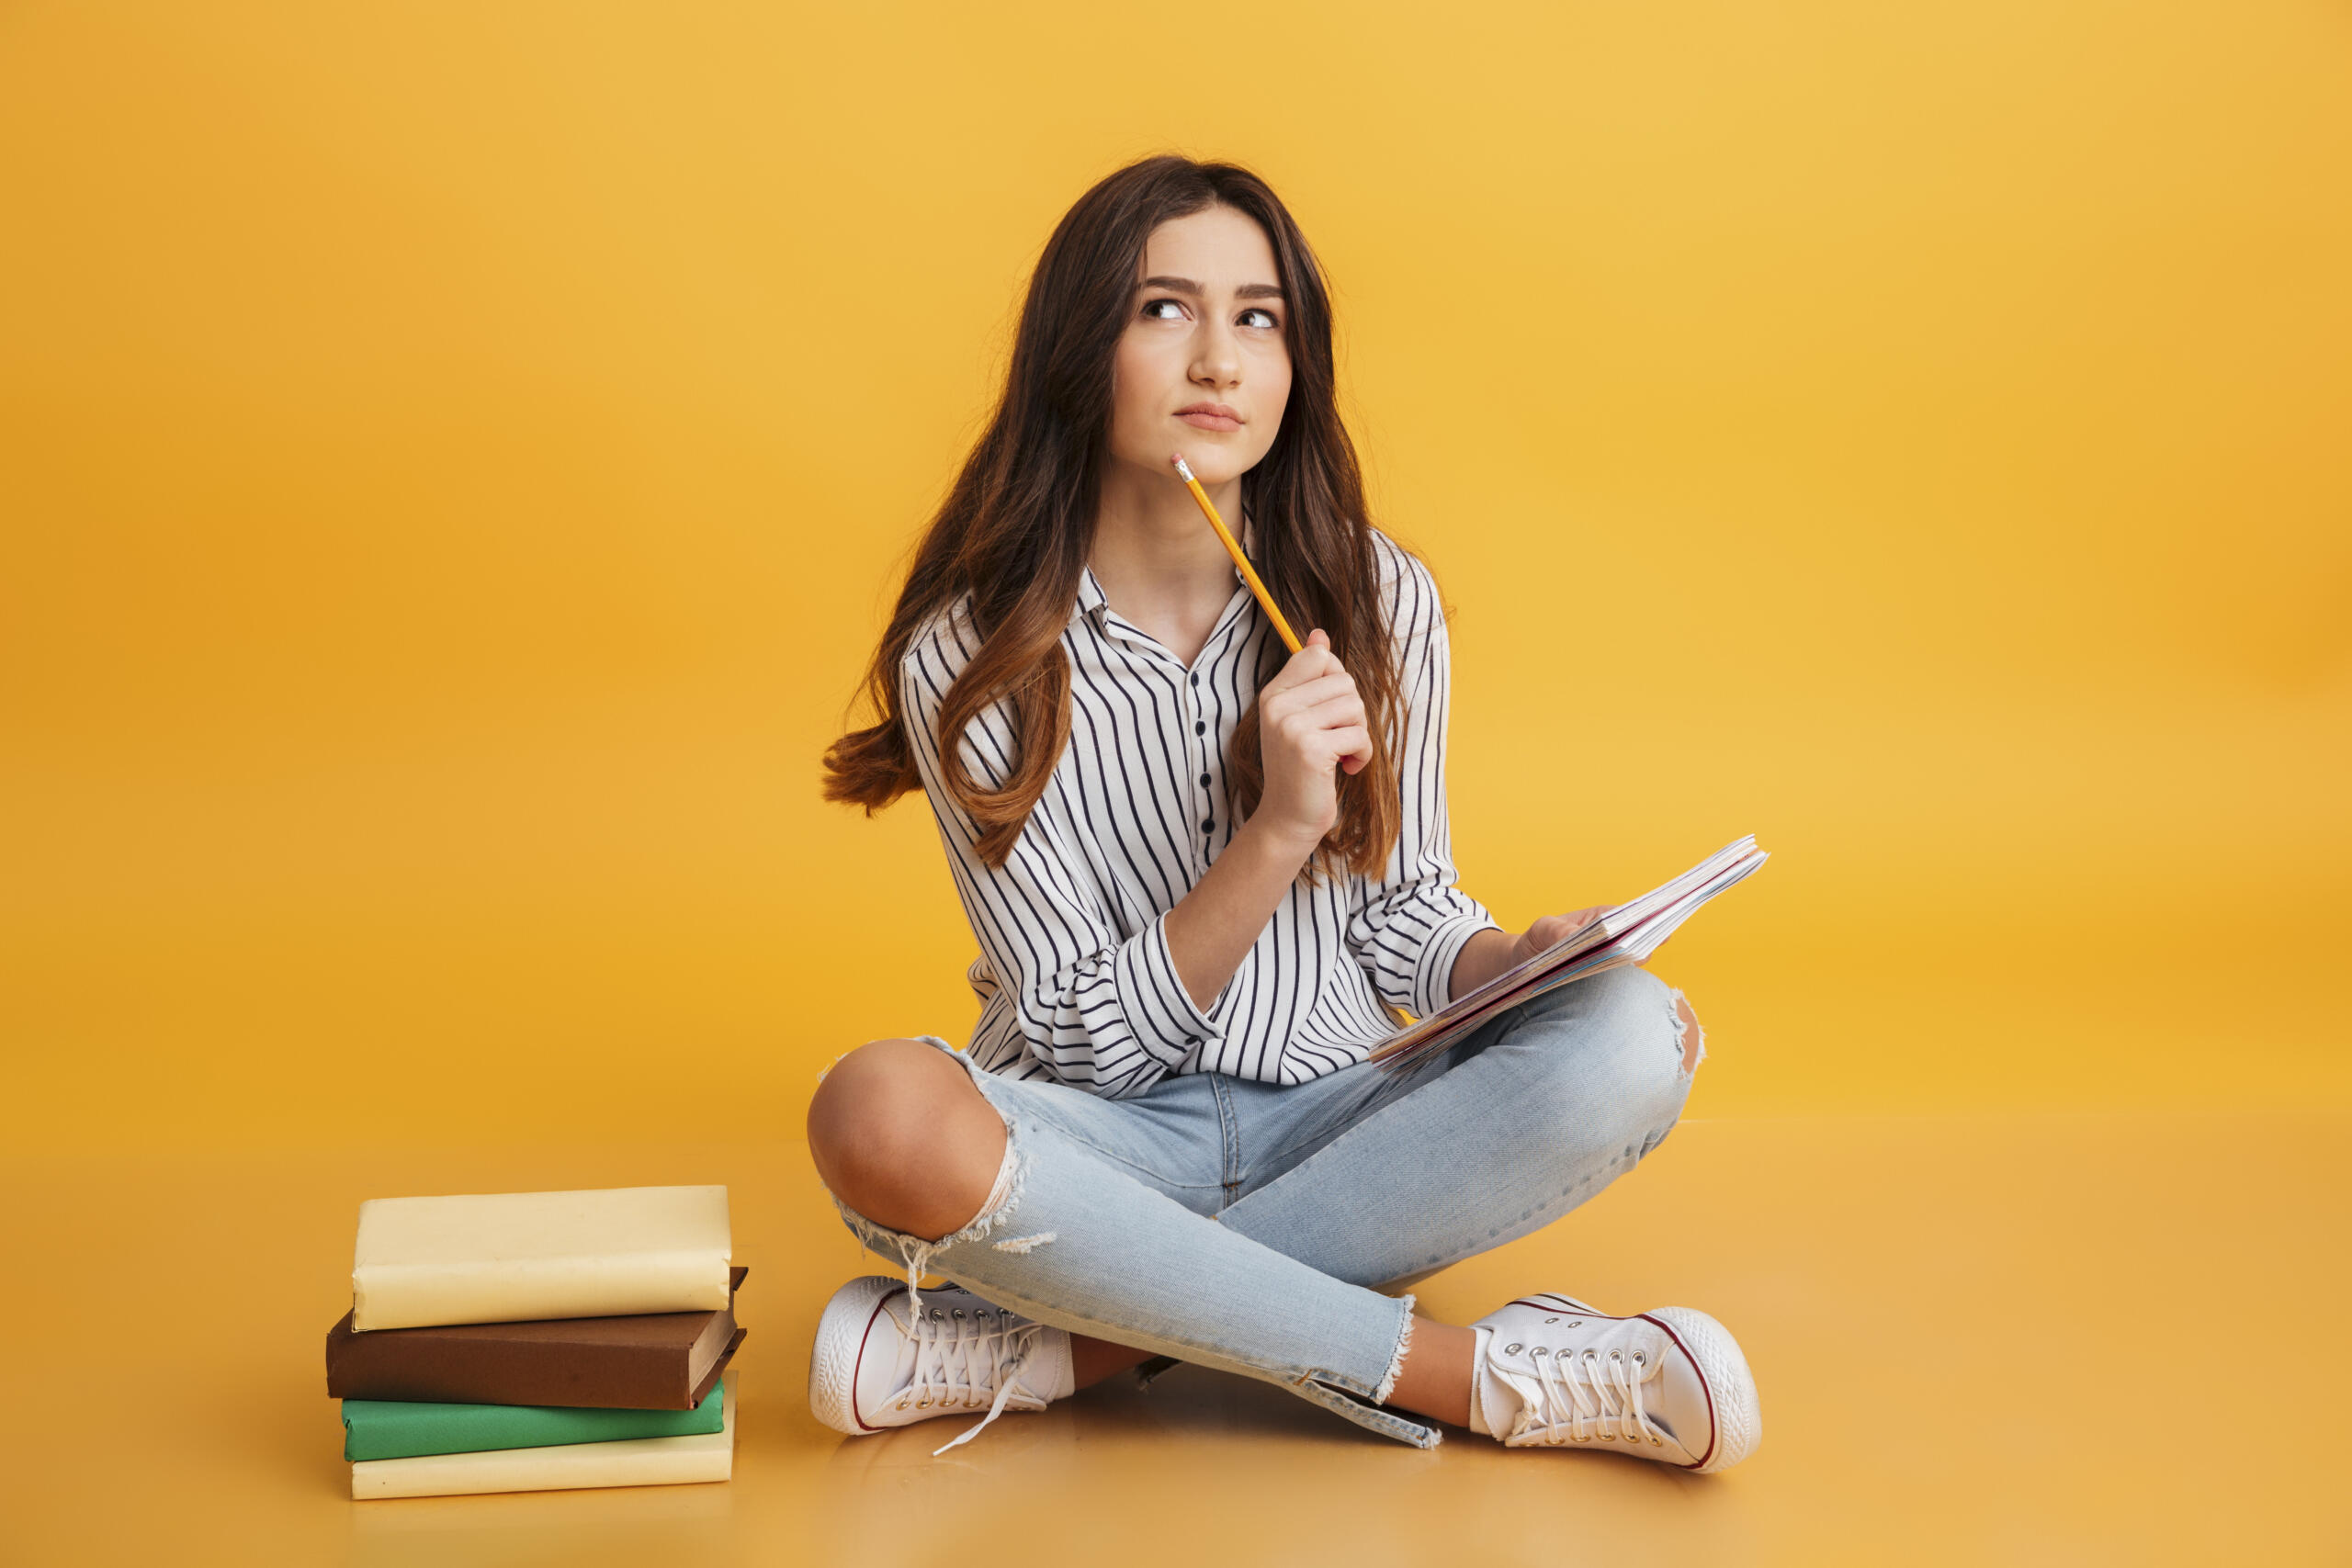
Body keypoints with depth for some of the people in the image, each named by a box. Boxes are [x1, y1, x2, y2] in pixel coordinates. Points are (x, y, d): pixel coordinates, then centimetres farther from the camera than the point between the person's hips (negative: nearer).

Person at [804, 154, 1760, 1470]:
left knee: (1628, 1041, -26)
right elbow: (1084, 1039, -11)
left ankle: (1070, 1344, -25)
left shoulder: (1376, 602, -1)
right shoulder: (969, 659, -10)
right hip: (1104, 1141, -2)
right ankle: (1475, 1373, -28)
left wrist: (1521, 961, -16)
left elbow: (1405, 914, 7)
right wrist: (1277, 833, -24)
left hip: (1334, 1118, 3)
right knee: (878, 1112, -36)